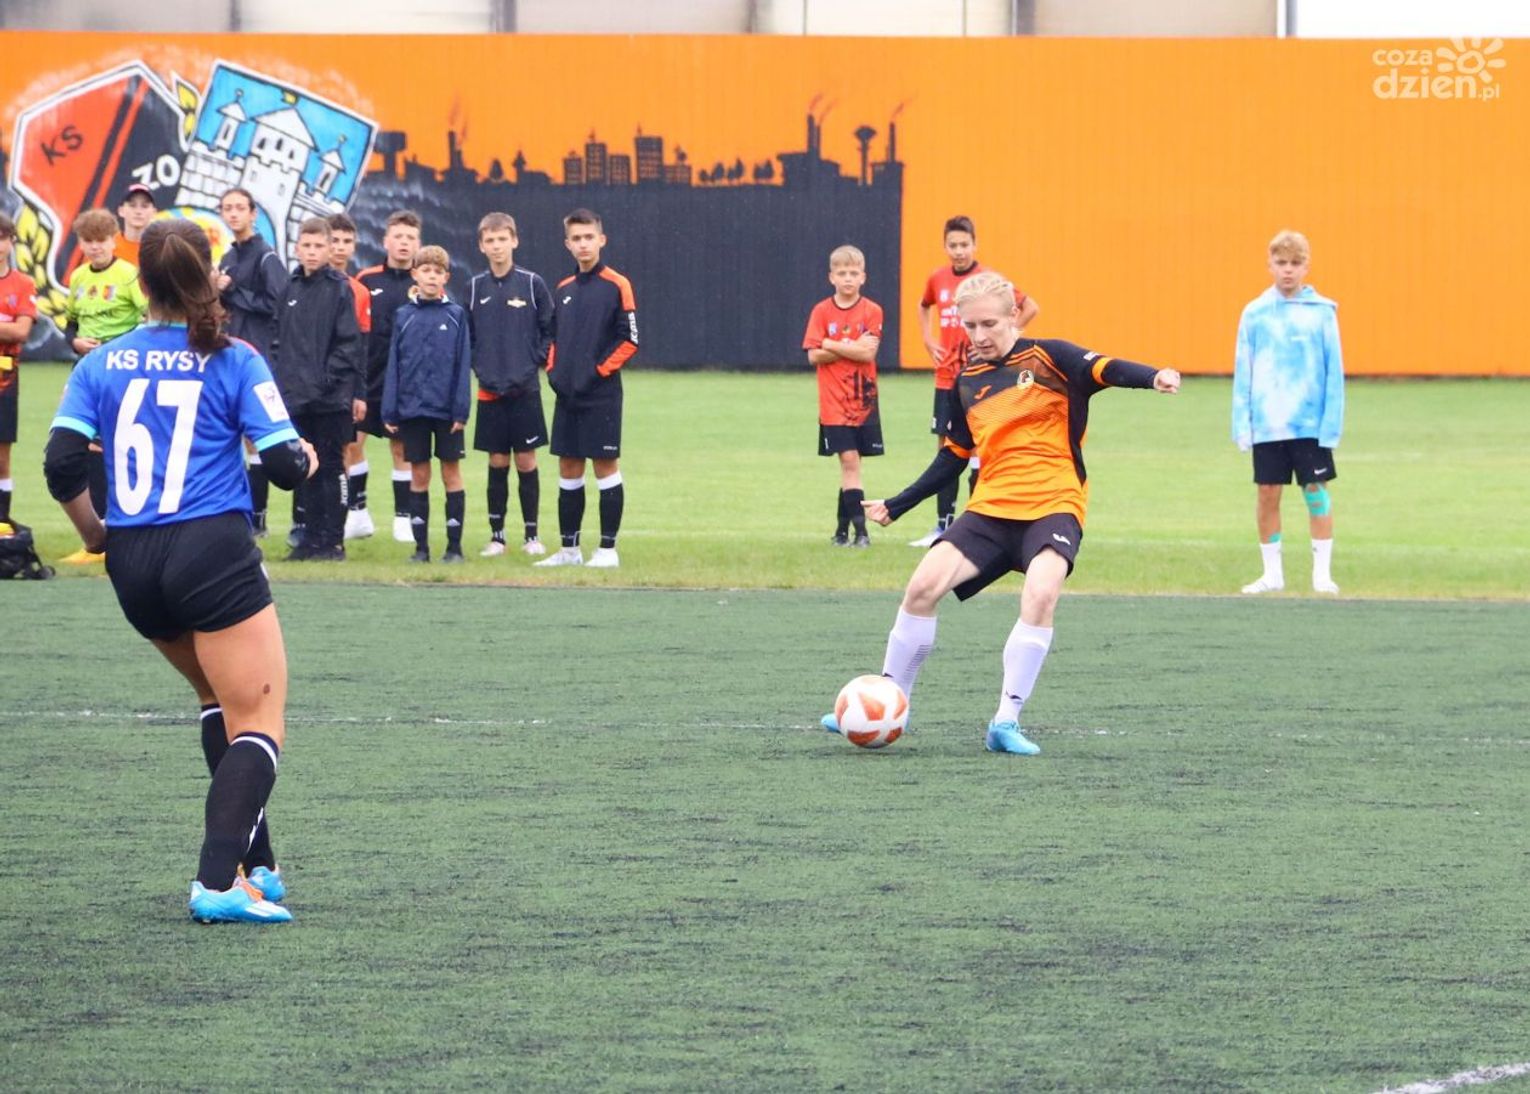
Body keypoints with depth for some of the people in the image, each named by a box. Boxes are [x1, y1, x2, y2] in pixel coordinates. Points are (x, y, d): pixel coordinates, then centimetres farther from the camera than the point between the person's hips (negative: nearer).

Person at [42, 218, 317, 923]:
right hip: (214, 556, -5)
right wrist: (306, 458, 19)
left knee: (220, 698, 26)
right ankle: (219, 883, -19)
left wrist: (94, 533, 17)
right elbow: (285, 466, -5)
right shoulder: (233, 361, -2)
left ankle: (254, 865, 24)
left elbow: (61, 467, -1)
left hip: (132, 567, 5)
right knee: (257, 725, -1)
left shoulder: (100, 365, 7)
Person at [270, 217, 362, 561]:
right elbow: (279, 339, 16)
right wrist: (278, 380, 7)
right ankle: (311, 538, 15)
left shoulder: (339, 288, -5)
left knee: (330, 468, 0)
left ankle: (333, 541, 4)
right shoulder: (291, 287, 11)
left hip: (330, 398, -5)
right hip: (296, 396, 5)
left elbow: (349, 342, -7)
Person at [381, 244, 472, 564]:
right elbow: (393, 366, 5)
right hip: (412, 407, 2)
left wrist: (461, 410, -8)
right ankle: (421, 546, 12)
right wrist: (390, 412, -1)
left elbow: (463, 365, -1)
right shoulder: (403, 317, 5)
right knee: (418, 475, 6)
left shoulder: (455, 315, 1)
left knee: (451, 473, 3)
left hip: (447, 409, -2)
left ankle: (454, 546, 7)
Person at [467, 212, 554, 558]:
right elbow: (466, 335, 12)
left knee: (526, 462, 2)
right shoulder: (475, 288, 4)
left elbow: (550, 332, 2)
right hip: (489, 391, 2)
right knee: (497, 463, 6)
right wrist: (478, 367, 1)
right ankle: (496, 535, 12)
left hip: (525, 389, -2)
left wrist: (537, 363, -6)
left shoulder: (532, 284, -3)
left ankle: (531, 535, 10)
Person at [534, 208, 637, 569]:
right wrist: (553, 370, 6)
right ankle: (569, 549, 15)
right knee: (568, 469, 8)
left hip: (601, 394, -6)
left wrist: (600, 371, -14)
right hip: (567, 393, 6)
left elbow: (629, 340, -9)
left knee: (605, 467, -2)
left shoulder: (616, 286, -6)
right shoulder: (563, 290, 12)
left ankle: (608, 549, 2)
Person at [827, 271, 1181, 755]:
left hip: (1054, 504, -4)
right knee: (924, 585, -13)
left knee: (1041, 592, -31)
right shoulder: (967, 381, 14)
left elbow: (1105, 369, -19)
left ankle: (1006, 722, -21)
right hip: (991, 509, 5)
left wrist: (1153, 376, -39)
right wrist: (896, 506, 25)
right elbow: (953, 457, 24)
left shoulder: (1048, 358, -1)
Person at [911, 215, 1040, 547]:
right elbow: (925, 306, 28)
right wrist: (928, 340, 13)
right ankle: (944, 526, 15)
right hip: (946, 377, 5)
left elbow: (1030, 307, -10)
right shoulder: (938, 279, 6)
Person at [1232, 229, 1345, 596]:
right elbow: (1243, 373, 5)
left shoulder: (1321, 312, -2)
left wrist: (1332, 422, -7)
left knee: (1316, 491, 1)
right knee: (1267, 493, 5)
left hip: (1310, 423, -2)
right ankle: (1272, 572, 16)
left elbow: (1333, 372, -1)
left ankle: (1322, 572, 9)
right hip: (1267, 424, 2)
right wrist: (1241, 423, 0)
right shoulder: (1255, 313, 3)